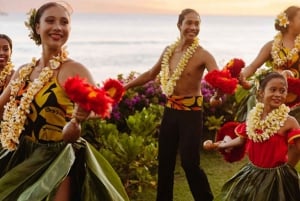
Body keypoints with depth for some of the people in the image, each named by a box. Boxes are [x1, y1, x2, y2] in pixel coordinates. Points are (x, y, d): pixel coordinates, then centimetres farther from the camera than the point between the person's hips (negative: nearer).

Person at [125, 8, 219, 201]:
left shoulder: (203, 55, -13)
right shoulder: (169, 51, 4)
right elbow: (151, 74, 18)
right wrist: (125, 86, 19)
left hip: (191, 113, -5)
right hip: (170, 111, 5)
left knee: (190, 162, -7)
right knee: (165, 160, 11)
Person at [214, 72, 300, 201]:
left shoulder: (288, 121, -15)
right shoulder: (253, 116, -1)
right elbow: (243, 139, 16)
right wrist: (225, 145, 29)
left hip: (277, 176, -5)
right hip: (253, 173, 5)